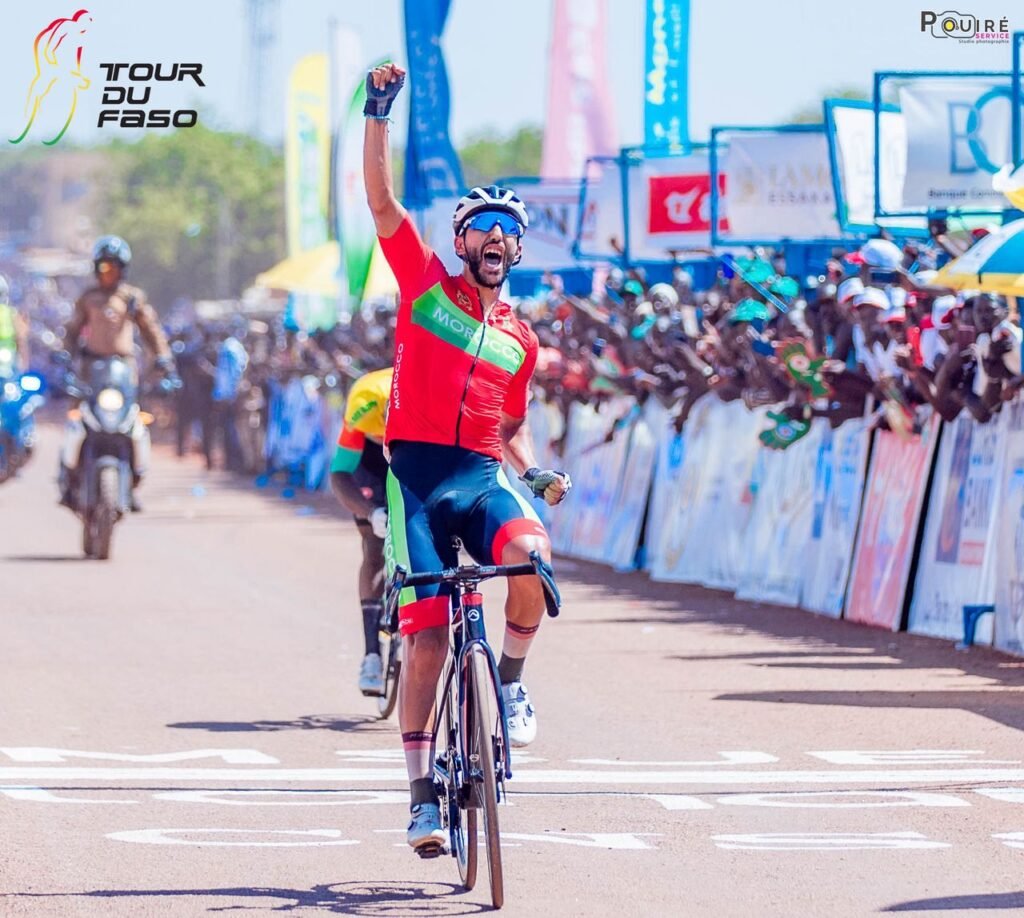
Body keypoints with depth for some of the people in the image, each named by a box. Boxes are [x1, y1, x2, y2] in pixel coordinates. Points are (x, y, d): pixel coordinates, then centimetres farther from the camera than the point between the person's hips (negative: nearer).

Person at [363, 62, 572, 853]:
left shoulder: (521, 339, 15)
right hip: (415, 470, -2)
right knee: (427, 632, -10)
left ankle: (510, 681, -7)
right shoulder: (426, 283, 8)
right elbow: (382, 200, -1)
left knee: (530, 558, -32)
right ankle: (423, 793, -1)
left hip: (481, 475, 2)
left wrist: (535, 472, 4)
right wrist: (378, 114, -9)